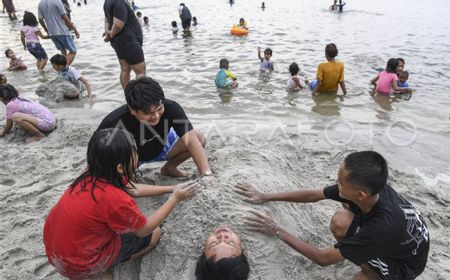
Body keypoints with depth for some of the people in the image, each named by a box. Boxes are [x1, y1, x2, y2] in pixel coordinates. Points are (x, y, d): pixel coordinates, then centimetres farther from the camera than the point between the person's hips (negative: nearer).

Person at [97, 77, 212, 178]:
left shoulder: (171, 108, -35)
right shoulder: (114, 123, -38)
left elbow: (191, 141, -39)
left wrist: (207, 174, -49)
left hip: (160, 147, 3)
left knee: (200, 139, -15)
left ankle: (169, 168, 11)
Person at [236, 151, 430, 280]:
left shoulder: (384, 225, -42)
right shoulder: (368, 188, -25)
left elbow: (323, 258, -32)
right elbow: (313, 195, -11)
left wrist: (278, 232, -26)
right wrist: (265, 197, -10)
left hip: (404, 264, -5)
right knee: (341, 221, -21)